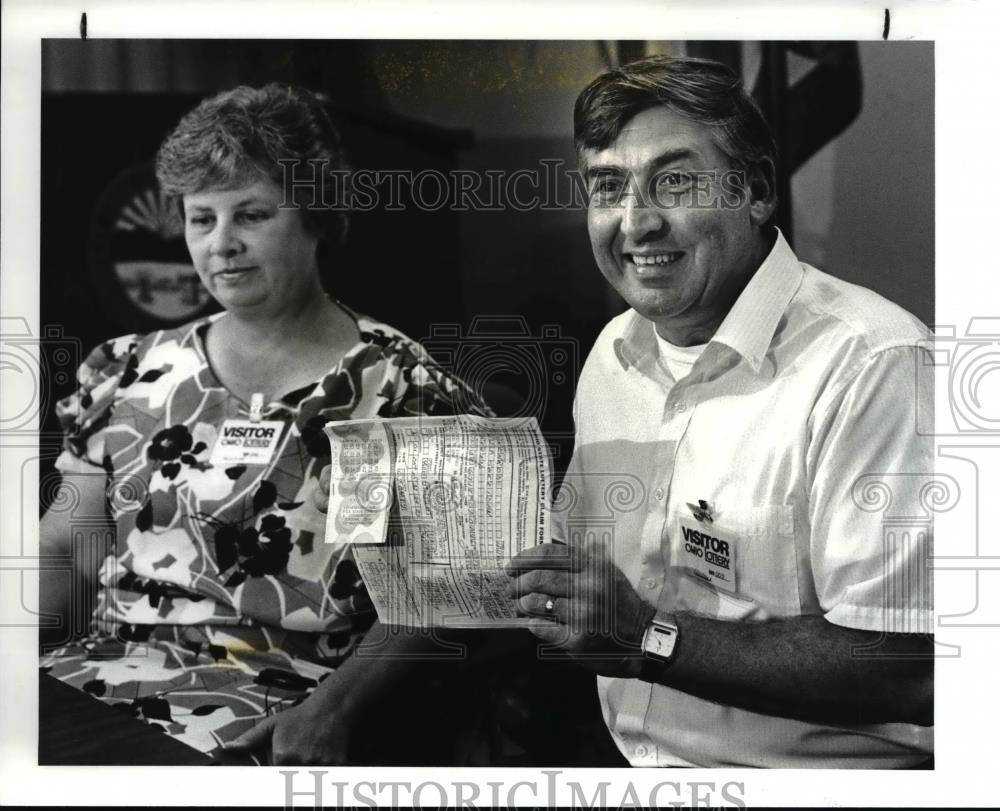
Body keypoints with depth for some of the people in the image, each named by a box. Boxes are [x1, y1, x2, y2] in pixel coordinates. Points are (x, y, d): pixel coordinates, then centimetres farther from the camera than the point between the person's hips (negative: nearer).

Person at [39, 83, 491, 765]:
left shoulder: (404, 391, -2)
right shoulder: (130, 372, 13)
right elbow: (65, 549, 13)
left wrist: (332, 708, -19)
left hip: (288, 699, -4)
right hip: (109, 666, 5)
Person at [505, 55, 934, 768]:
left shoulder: (871, 366, -18)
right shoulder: (613, 353, 8)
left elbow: (911, 667, -21)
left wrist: (649, 637, -22)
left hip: (818, 778, -6)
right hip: (629, 763, 7)